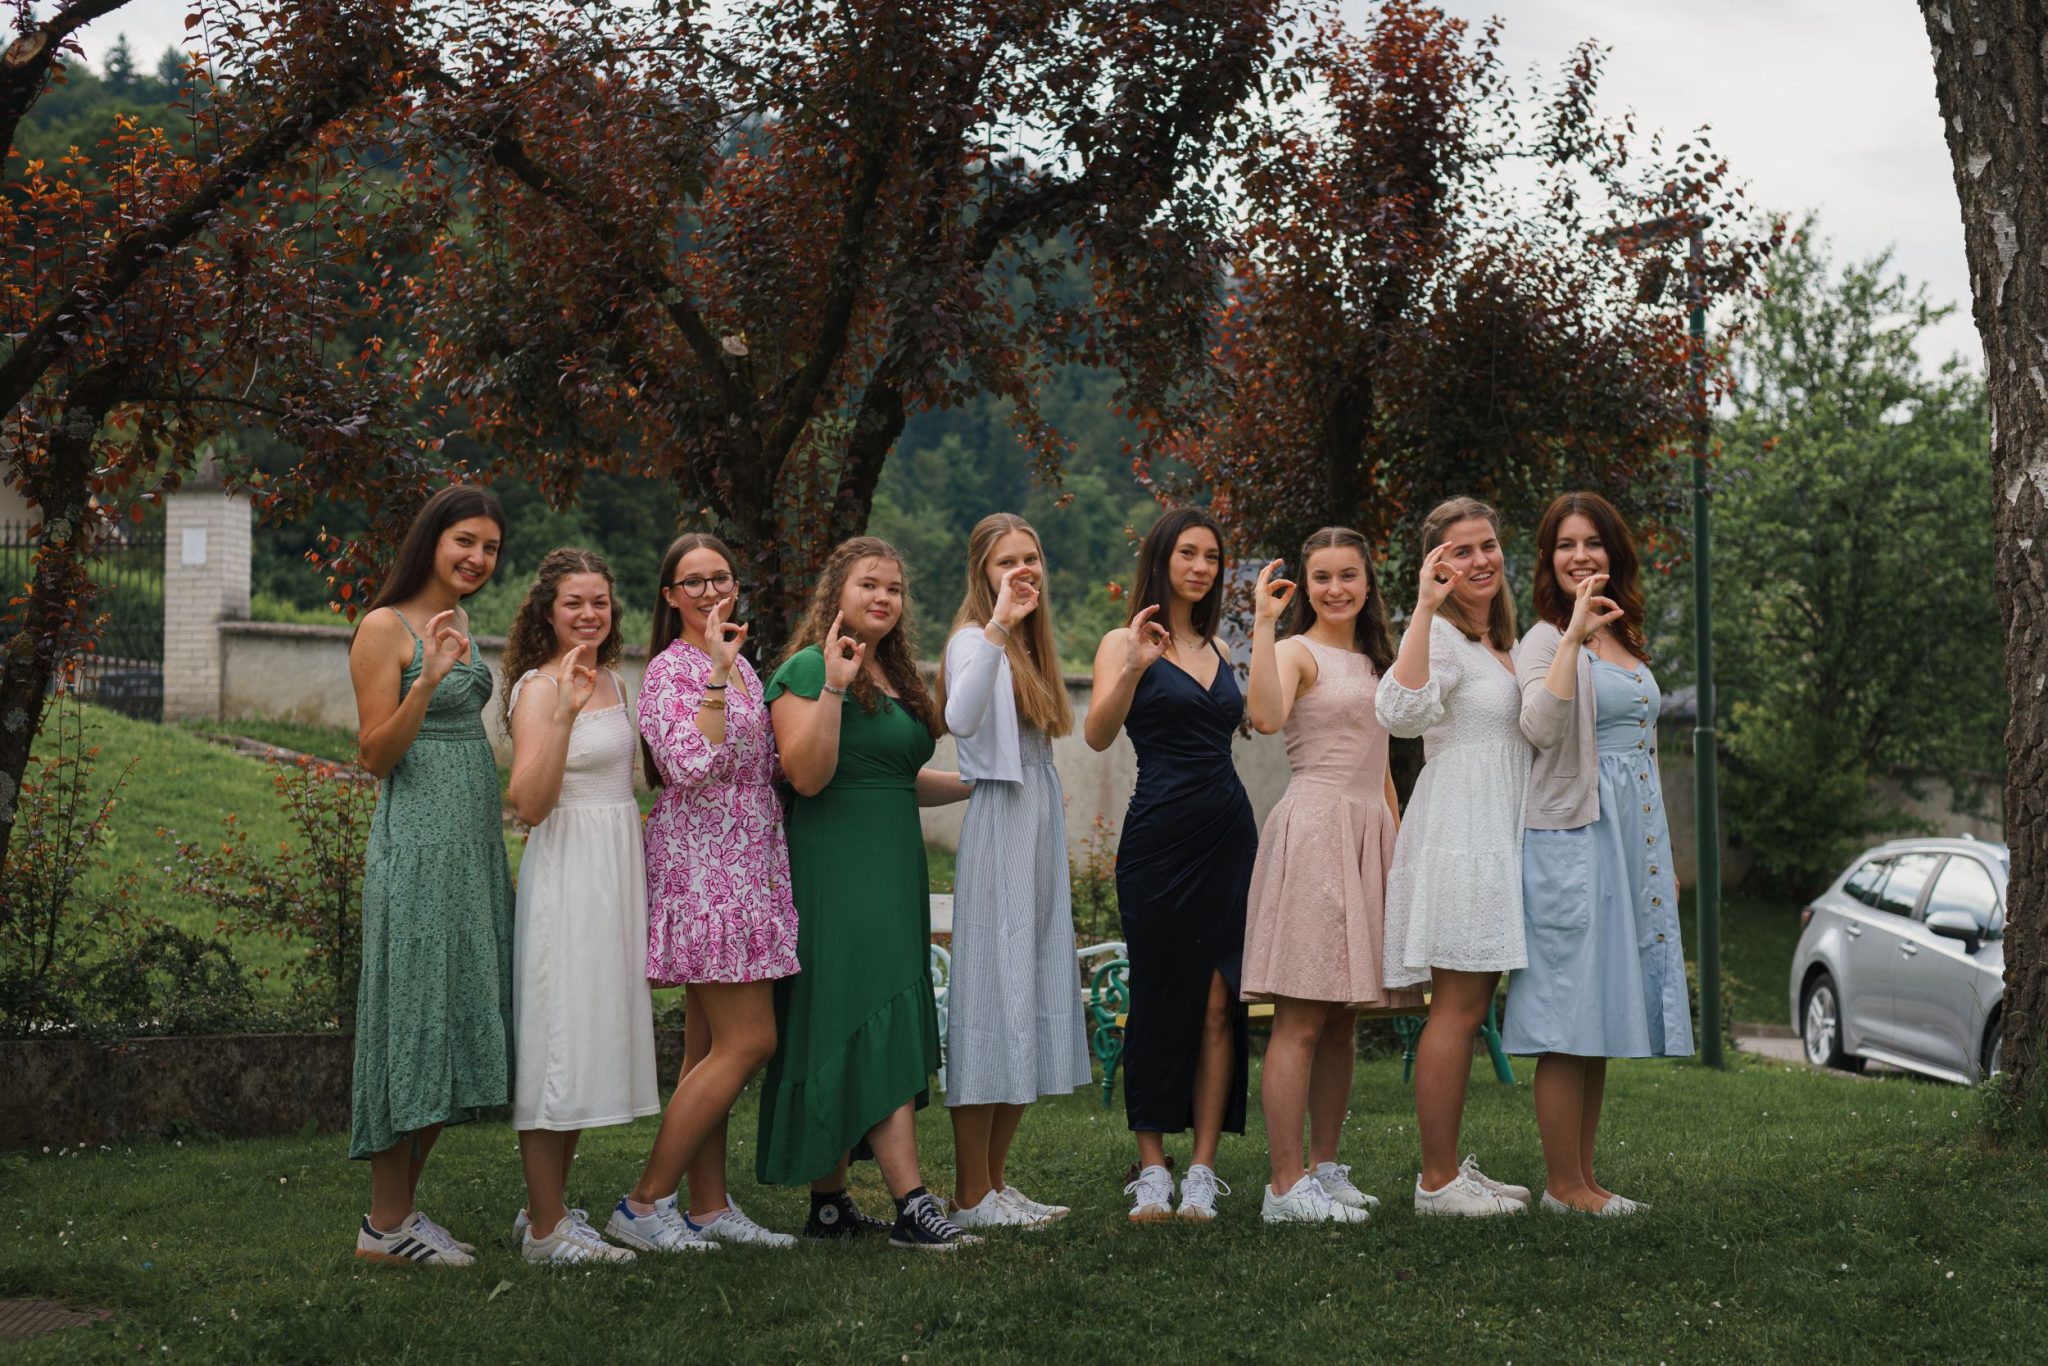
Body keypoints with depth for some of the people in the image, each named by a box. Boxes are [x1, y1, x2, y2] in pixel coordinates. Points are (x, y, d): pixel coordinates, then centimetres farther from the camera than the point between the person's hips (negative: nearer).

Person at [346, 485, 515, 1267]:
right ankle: (385, 1224, 0)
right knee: (414, 1016, -7)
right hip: (416, 843, -9)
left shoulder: (457, 624, 17)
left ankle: (404, 1208, 14)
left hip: (472, 844, 9)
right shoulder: (385, 629, -7)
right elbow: (375, 755, -13)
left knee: (455, 1019, 8)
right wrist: (428, 680, -24)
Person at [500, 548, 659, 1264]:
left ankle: (548, 1208, 20)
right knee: (557, 1039, -6)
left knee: (591, 1038, 11)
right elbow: (529, 804, -23)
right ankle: (546, 1227, -2)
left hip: (615, 874, 9)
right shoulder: (539, 687, -11)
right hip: (564, 874, -9)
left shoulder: (612, 682, 14)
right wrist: (564, 714, -29)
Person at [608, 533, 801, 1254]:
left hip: (747, 869, 9)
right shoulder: (671, 669, -9)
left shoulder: (742, 665, 17)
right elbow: (691, 768, -24)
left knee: (710, 1047, 9)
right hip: (702, 867, -9)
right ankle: (645, 1203, -7)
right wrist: (717, 673, -25)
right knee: (748, 1041, -11)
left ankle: (709, 1207, 12)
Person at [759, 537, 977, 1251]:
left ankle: (830, 1201, 12)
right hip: (834, 868, -9)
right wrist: (833, 686, -24)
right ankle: (911, 1203, -18)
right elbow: (808, 775, -17)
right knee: (877, 1026, -14)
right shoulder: (809, 667, -7)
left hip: (892, 868, 9)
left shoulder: (897, 676, 19)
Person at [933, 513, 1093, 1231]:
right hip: (999, 829, -9)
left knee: (1033, 1001, 9)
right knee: (992, 994, -8)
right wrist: (997, 628, -37)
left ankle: (996, 1182, 16)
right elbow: (962, 719, -32)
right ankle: (971, 1197, -4)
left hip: (1041, 829, 9)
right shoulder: (974, 641, -9)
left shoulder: (1029, 647, 18)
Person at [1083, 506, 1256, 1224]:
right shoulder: (1125, 643, 1)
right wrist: (1133, 669, -28)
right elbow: (1098, 734, -15)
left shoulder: (1218, 649, 17)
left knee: (1219, 1003, 0)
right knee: (1159, 998, -1)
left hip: (1228, 833, 5)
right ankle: (1152, 1169, 7)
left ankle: (1203, 1172, 3)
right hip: (1159, 835, -4)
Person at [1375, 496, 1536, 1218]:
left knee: (1470, 1007, 11)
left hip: (1496, 834, 10)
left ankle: (1451, 1167, 16)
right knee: (1457, 1008, -9)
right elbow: (1399, 709, -32)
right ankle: (1437, 1181, -6)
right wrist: (1425, 606, -32)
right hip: (1458, 828, -10)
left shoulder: (1497, 640, 19)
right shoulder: (1441, 636, -11)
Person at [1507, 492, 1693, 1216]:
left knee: (1603, 1020, 9)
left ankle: (1582, 1178, 13)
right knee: (1570, 1022, -7)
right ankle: (1563, 1184, -2)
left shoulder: (1627, 642, 19)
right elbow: (1541, 727, -25)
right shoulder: (1547, 640, -5)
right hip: (1574, 838, -8)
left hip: (1633, 840, 8)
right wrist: (1574, 634, -25)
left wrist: (1663, 857, 21)